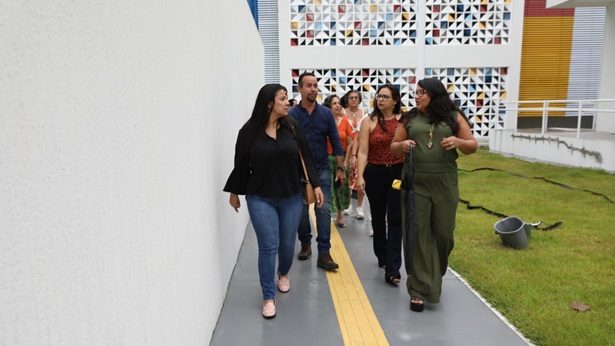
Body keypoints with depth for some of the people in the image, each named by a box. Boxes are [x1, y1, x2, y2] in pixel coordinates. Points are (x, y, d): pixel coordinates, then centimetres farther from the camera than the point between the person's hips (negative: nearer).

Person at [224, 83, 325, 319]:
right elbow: (241, 164, 1)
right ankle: (268, 297, 13)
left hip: (291, 197, 3)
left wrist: (315, 185, 1)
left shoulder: (291, 128, -1)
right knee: (268, 247, -2)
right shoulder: (249, 131, -7)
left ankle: (283, 274, 45)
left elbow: (305, 158, 4)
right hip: (260, 199, -2)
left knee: (287, 244, 13)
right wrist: (234, 192, 8)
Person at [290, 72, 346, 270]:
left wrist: (340, 168, -1)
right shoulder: (291, 115, -5)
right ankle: (305, 244, 30)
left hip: (322, 170, 1)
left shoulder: (326, 113, 0)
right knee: (301, 211, 10)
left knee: (324, 210, -4)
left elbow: (335, 142, 2)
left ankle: (324, 253, 1)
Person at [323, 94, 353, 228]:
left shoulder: (345, 121, 0)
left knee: (341, 186, 10)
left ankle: (339, 215, 26)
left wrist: (346, 161, -5)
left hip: (342, 158, 2)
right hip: (327, 158, -2)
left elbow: (349, 143, 1)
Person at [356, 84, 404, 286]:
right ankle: (382, 256, 37)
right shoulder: (369, 121, 1)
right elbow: (362, 152, -5)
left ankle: (392, 269, -2)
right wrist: (360, 176, -13)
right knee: (378, 216, 15)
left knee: (395, 219, -5)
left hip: (398, 173, -1)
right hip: (375, 173, 1)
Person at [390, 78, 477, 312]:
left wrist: (458, 142, -15)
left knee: (443, 233, 10)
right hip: (416, 184, 0)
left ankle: (435, 276, 38)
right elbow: (393, 147, 12)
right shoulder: (410, 118, 7)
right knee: (418, 236, 0)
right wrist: (402, 145, -11)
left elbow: (472, 146, 6)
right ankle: (419, 290, 8)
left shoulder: (453, 117, 4)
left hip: (445, 185, 0)